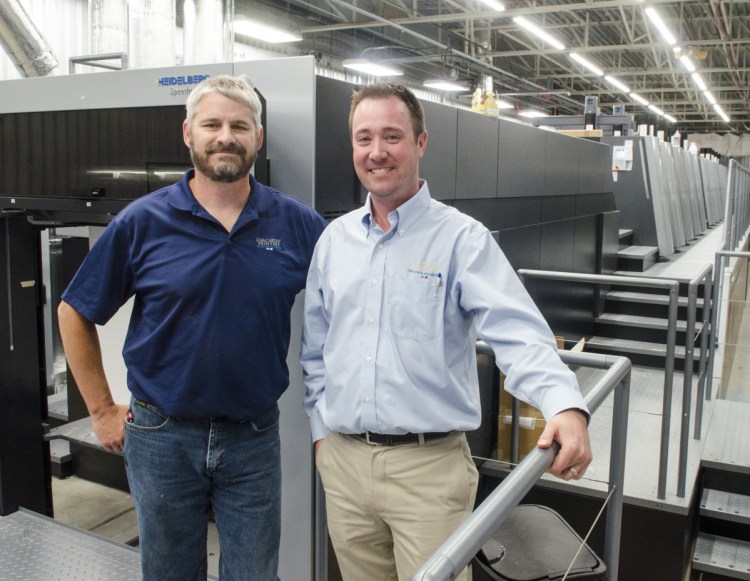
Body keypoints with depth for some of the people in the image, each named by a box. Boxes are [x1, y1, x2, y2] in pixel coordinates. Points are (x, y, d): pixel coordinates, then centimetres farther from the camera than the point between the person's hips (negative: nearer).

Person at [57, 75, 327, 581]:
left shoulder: (296, 223, -4)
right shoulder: (143, 222, -7)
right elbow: (75, 314, 2)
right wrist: (103, 411, 1)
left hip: (255, 437, 1)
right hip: (164, 437, 0)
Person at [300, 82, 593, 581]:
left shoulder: (462, 238, -8)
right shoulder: (334, 239, 7)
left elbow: (519, 335, -19)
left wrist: (565, 406, -34)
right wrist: (321, 428, 10)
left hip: (430, 464, -4)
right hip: (343, 463, 5)